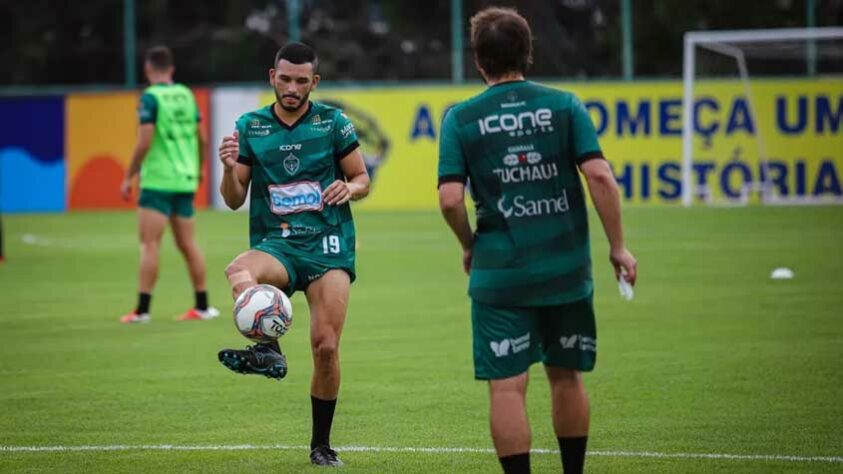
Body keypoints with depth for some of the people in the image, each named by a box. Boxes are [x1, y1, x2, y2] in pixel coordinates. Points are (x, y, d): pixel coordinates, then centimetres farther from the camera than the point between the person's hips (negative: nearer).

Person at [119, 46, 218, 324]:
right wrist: (198, 171, 28)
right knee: (187, 244, 12)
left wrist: (128, 178, -9)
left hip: (157, 179, -6)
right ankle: (202, 307, 14)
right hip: (185, 180, 6)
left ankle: (142, 309, -12)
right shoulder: (186, 95, 10)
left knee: (150, 244, -8)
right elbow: (202, 139, 14)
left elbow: (144, 142, -16)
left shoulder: (150, 98, -9)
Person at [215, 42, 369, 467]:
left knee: (326, 347, -8)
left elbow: (362, 179, 11)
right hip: (275, 244, 1)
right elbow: (234, 200, 8)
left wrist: (349, 189, -13)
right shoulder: (250, 127, 7)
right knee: (238, 271, -36)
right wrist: (230, 170, -14)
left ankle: (321, 445, 8)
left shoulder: (333, 122, 4)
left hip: (328, 245, -1)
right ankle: (268, 350, -52)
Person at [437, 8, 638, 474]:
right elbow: (599, 175, -7)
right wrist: (618, 246, 0)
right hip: (566, 269, 2)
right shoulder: (563, 105, 1)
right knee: (566, 377, 17)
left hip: (499, 274, -2)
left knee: (506, 387, -1)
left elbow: (450, 198, -7)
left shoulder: (461, 118, -1)